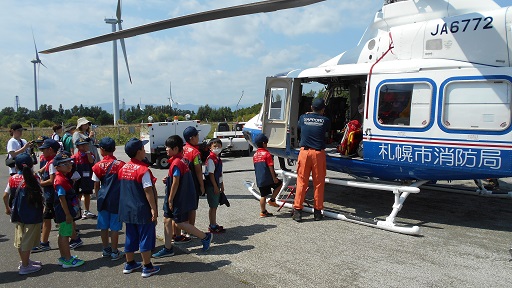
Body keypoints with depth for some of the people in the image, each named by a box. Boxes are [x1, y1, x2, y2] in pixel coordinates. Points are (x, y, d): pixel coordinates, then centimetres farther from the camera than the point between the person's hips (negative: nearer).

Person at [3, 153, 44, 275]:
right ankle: (25, 267, 12)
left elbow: (5, 196, 6)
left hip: (18, 214, 6)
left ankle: (25, 261, 34)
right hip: (32, 215, -6)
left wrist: (8, 208, 22)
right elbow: (40, 196, -12)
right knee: (27, 240, 3)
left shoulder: (12, 179, -1)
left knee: (20, 239, 18)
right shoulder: (33, 179, -15)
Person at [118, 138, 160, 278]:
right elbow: (148, 191, -20)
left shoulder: (123, 168, 4)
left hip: (127, 209, 7)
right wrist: (153, 208, -17)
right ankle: (147, 267, 11)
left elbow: (123, 188, 11)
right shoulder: (143, 169, -18)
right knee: (145, 238, 3)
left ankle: (129, 264, 29)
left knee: (130, 237, 18)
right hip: (142, 210, -7)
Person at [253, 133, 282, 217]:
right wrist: (274, 178, -9)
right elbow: (270, 167, -13)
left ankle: (263, 212, 15)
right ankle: (272, 200, 10)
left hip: (259, 179, 6)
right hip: (268, 178, -6)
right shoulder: (267, 154, -10)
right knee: (279, 184, 16)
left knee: (263, 196, 12)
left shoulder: (255, 155, 10)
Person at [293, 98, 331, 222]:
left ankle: (297, 211, 4)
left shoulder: (303, 118, 4)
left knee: (301, 182, 4)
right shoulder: (325, 120, 0)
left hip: (304, 152, 1)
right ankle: (318, 211, 14)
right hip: (318, 153, -1)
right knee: (319, 183, 7)